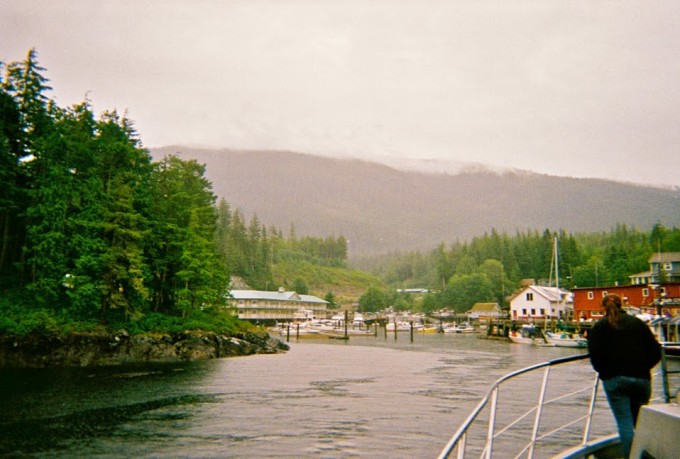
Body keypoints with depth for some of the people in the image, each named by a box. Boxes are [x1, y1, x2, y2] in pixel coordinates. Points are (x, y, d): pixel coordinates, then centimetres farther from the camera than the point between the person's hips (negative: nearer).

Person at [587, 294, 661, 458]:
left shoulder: (600, 326, 5)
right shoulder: (637, 323, 12)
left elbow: (595, 354, -8)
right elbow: (656, 352, 5)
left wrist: (603, 371, 7)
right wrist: (642, 368, 14)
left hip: (614, 379, -2)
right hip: (641, 378, 3)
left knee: (625, 423, -1)